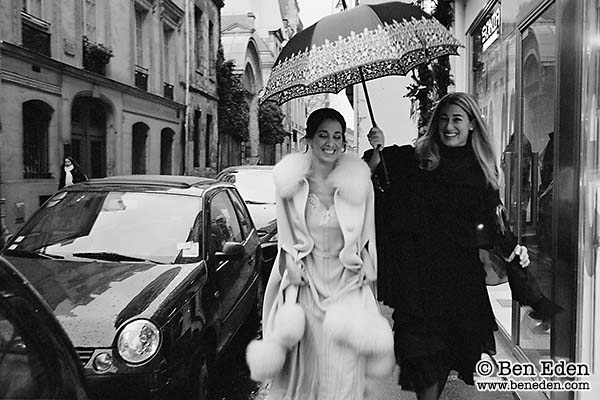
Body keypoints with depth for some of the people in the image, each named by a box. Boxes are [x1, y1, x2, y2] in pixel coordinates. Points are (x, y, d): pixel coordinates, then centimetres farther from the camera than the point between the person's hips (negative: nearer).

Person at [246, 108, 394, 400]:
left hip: (347, 280, 0)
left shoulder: (358, 181, -1)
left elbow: (366, 240, 5)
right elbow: (285, 238, 9)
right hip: (304, 279, 0)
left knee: (343, 373, 2)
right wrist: (291, 263, -6)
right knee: (303, 364, 8)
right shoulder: (291, 181, 0)